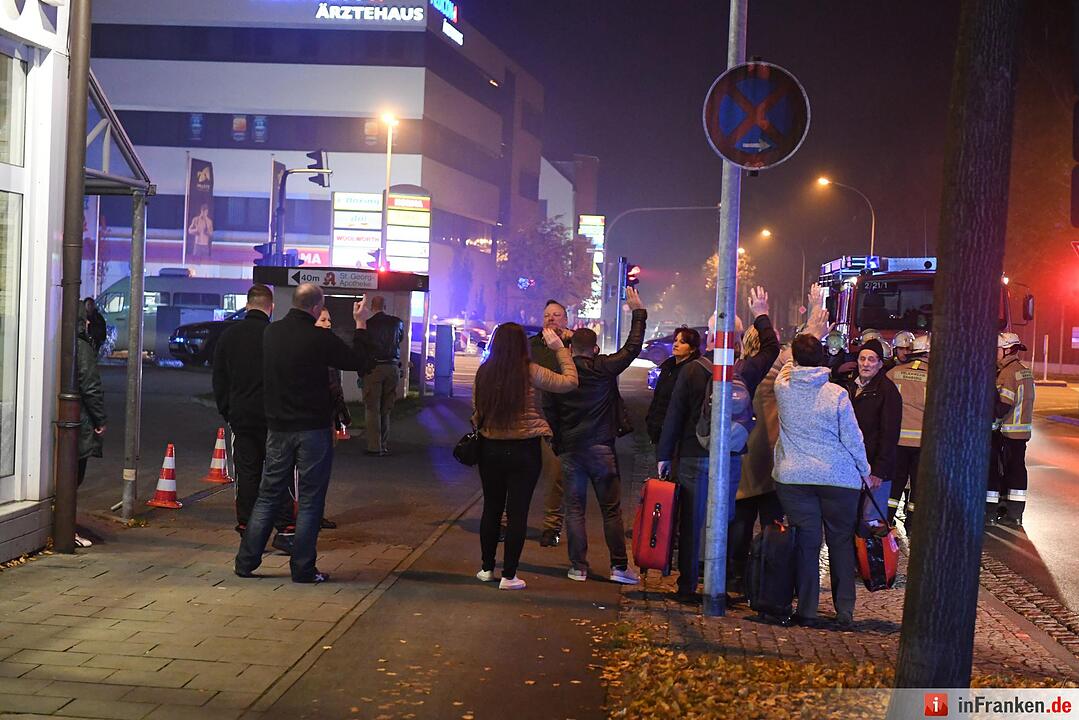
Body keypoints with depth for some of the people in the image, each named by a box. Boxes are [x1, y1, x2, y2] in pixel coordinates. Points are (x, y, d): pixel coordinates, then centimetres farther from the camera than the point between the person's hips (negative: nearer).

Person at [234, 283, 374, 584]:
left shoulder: (271, 332, 1)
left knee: (269, 495, 13)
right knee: (310, 500, 4)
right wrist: (360, 325, 5)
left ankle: (246, 561, 14)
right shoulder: (320, 339, -16)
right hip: (313, 429, -5)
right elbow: (362, 362, -6)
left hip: (278, 427, 5)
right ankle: (302, 568, 6)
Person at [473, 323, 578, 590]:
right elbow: (569, 382, -5)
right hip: (524, 449, -3)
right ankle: (509, 576, 8)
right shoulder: (529, 372, -14)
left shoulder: (484, 372, -3)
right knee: (517, 511, 4)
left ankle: (487, 568, 25)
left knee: (491, 508, 16)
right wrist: (560, 349, 4)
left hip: (490, 447, 3)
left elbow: (475, 411, 7)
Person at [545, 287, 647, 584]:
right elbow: (633, 348, 2)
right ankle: (619, 566, 3)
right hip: (601, 448, -2)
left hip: (569, 450, 2)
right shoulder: (605, 368, -5)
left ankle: (578, 567, 5)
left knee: (574, 509, 6)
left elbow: (549, 413, 5)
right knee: (611, 510, 4)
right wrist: (638, 312, 10)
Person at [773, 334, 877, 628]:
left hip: (793, 478, 1)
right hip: (839, 479, -1)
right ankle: (845, 610, 14)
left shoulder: (783, 388, -4)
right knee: (841, 543, 10)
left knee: (806, 543, 6)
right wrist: (865, 472, 10)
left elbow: (787, 369, 23)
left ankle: (807, 609, 6)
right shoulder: (837, 394, -8)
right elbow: (853, 438, -2)